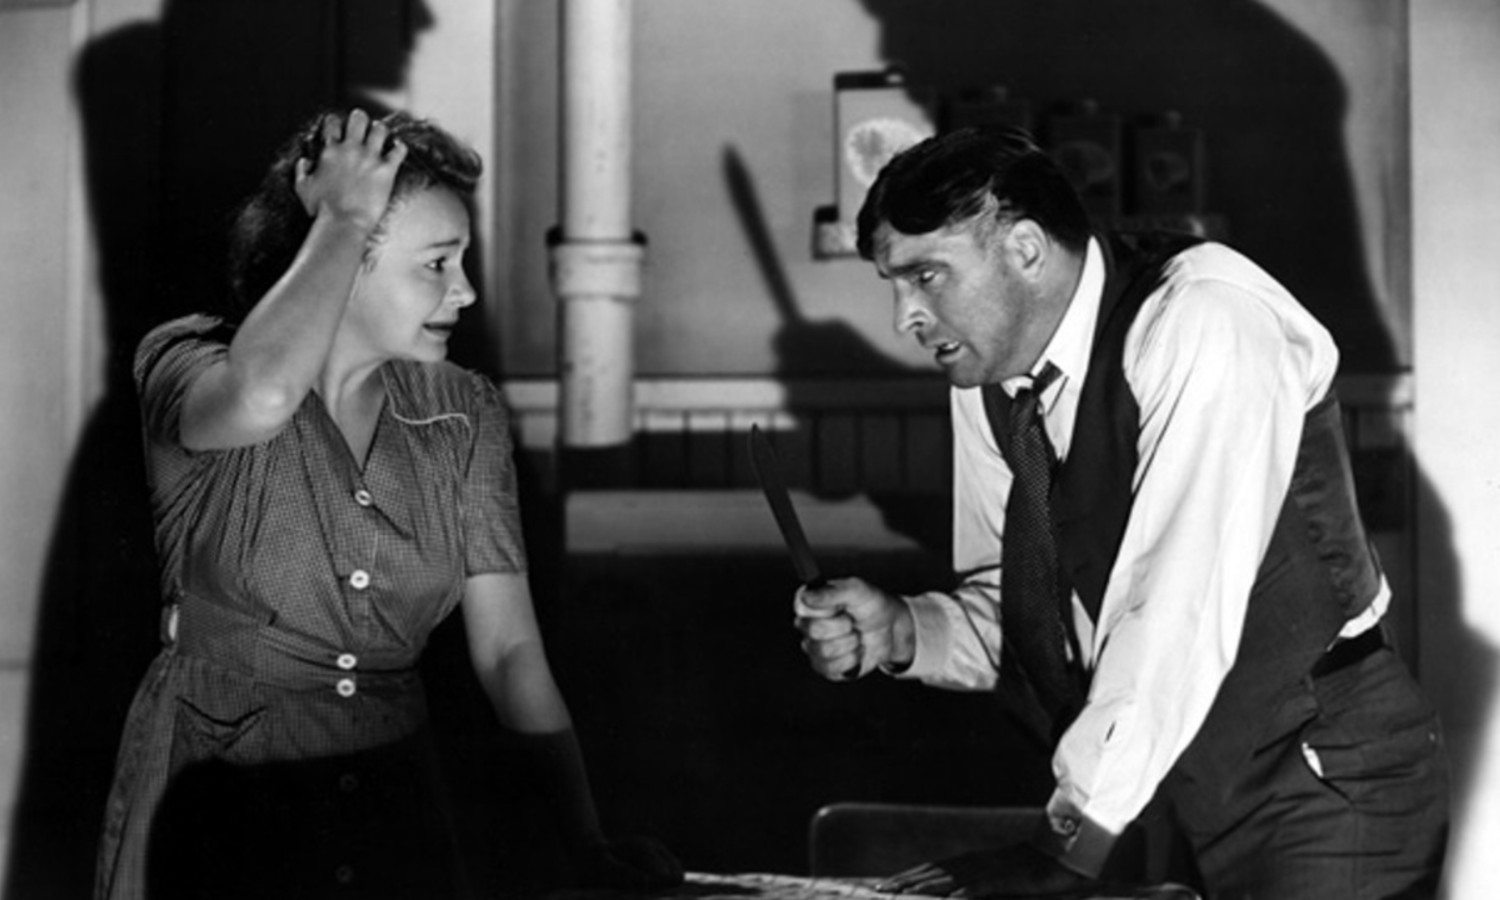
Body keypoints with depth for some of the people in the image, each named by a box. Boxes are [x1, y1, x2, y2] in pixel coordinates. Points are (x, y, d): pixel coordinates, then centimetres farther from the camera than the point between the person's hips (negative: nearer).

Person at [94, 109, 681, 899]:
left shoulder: (464, 416, 3)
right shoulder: (188, 368, -9)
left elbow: (507, 647, 0)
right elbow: (259, 397, -34)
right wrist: (343, 222, -20)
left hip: (393, 810, 4)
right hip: (214, 809, -3)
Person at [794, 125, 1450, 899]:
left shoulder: (1205, 321, -20)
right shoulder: (987, 377, 3)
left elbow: (1179, 607, -26)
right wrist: (900, 632, -9)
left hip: (1319, 785, -6)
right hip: (1171, 802, 6)